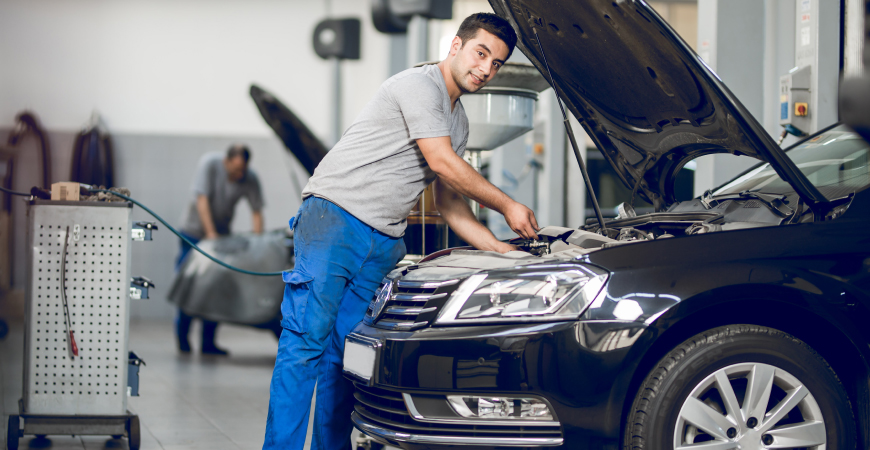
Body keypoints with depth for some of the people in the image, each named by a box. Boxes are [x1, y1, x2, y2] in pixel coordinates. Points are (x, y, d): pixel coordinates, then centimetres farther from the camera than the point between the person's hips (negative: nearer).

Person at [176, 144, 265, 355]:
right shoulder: (209, 163, -20)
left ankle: (208, 342, 0)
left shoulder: (250, 179, -14)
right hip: (195, 229, -2)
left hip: (222, 233, 2)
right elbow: (202, 199, -22)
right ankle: (182, 336, 9)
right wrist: (210, 233, -28)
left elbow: (257, 212, -9)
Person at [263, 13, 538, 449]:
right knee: (306, 341, -12)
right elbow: (442, 164, -15)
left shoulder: (458, 122, 21)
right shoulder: (419, 85, -9)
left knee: (344, 351, 4)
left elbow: (448, 201, 22)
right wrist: (508, 207, -5)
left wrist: (505, 250, 12)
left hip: (382, 244, 9)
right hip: (334, 218, -9)